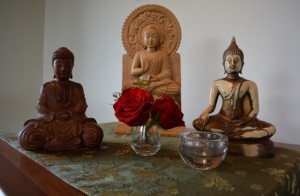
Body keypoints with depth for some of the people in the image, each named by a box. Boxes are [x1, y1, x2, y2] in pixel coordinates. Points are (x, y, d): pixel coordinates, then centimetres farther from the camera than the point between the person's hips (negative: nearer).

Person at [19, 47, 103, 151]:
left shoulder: (77, 87, 11)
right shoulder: (47, 87, 10)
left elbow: (82, 105, 3)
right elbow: (40, 106, 4)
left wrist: (71, 113, -16)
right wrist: (53, 115, -13)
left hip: (74, 121, 0)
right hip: (49, 121, 0)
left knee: (95, 135, -29)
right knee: (26, 137, -29)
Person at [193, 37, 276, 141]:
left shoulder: (249, 84, 1)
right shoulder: (217, 84, 4)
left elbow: (255, 108, -1)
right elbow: (211, 105, 4)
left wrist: (244, 122, -18)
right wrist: (204, 114, -19)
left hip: (242, 121, 0)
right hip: (222, 120, 0)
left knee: (270, 129, -25)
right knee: (197, 123, -25)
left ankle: (222, 134, -24)